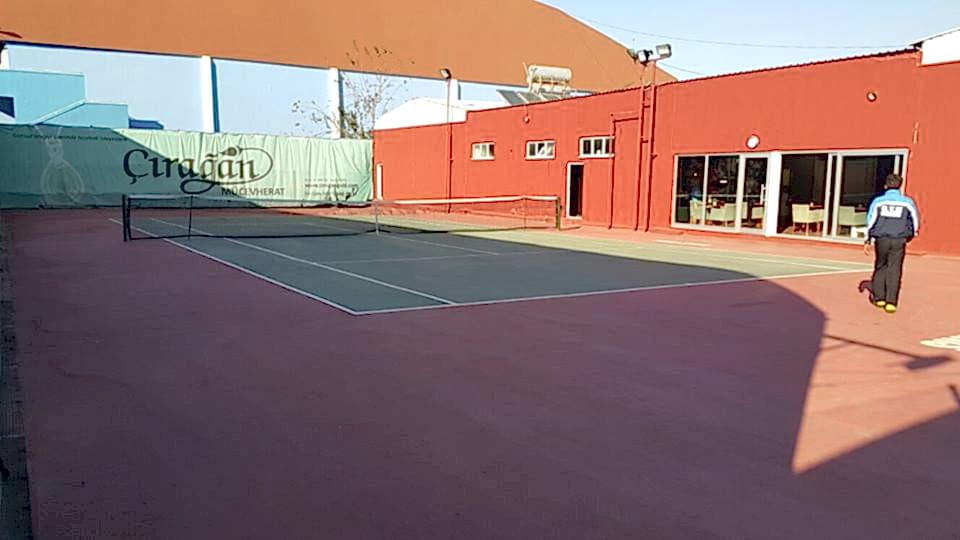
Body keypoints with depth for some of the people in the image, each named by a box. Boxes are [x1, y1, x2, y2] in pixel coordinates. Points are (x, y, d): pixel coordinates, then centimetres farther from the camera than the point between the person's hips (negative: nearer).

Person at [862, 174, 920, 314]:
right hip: (899, 240, -1)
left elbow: (871, 220, 1)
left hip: (882, 239, 1)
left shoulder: (878, 201, 2)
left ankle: (879, 297, 18)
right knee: (894, 270, 0)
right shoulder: (907, 202, 2)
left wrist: (868, 240, 9)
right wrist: (914, 232, 30)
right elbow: (915, 217, 10)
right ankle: (891, 301, -6)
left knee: (880, 267, 16)